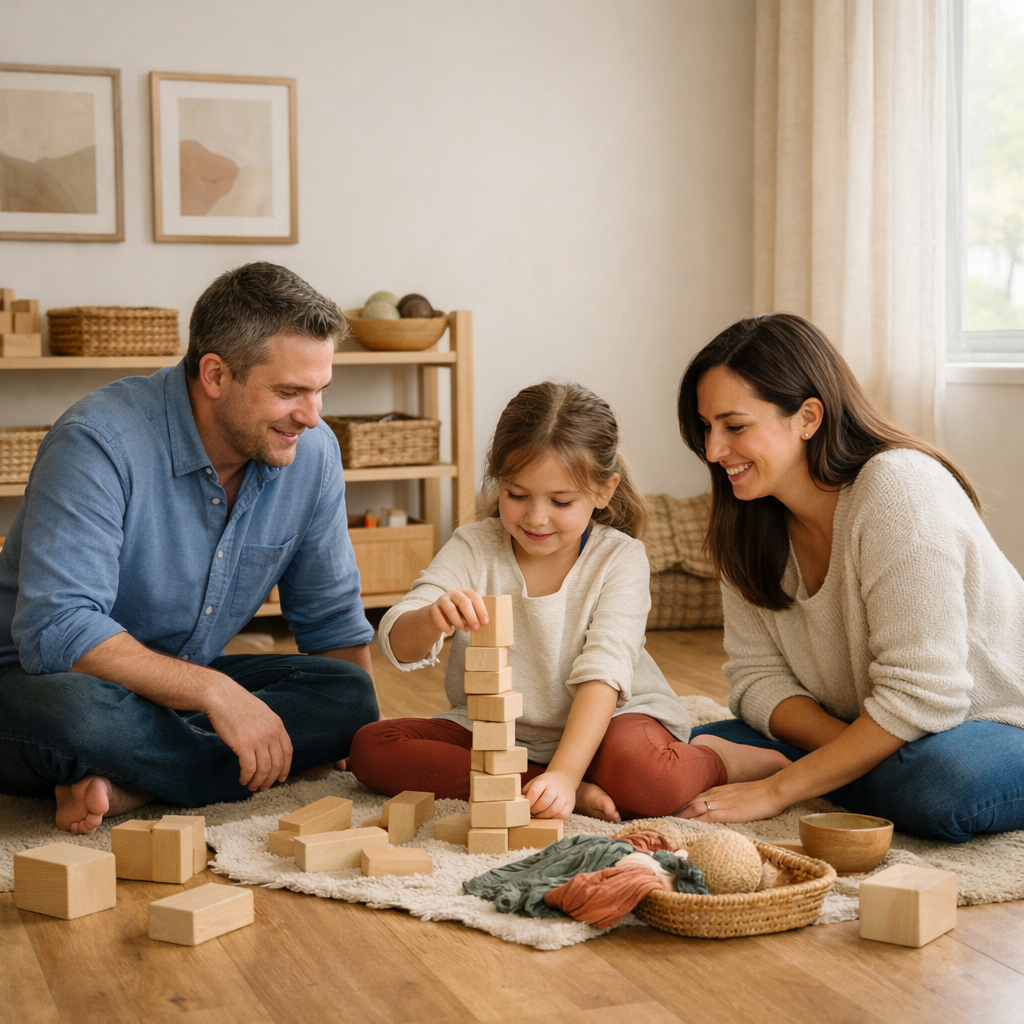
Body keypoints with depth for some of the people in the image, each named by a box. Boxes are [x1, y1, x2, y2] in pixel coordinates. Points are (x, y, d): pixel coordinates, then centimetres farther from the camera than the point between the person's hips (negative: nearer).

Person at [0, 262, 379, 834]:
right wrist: (214, 691, -36)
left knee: (349, 697, -20)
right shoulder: (99, 444, -23)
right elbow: (55, 631, -31)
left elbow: (332, 622, 7)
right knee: (78, 709, -41)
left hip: (179, 689, 6)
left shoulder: (311, 452, -4)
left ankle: (122, 788, -24)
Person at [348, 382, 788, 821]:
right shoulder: (472, 548, -7)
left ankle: (718, 758, -4)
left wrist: (564, 773, -35)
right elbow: (399, 646, -18)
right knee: (370, 747, -21)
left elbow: (602, 673, -20)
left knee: (645, 773, -40)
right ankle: (576, 794, -24)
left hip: (602, 723, -4)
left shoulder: (620, 559, -11)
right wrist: (430, 620, -44)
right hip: (491, 731, 5)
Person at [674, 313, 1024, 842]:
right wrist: (845, 746, -21)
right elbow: (757, 676, -1)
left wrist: (776, 791, -25)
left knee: (938, 784, -39)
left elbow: (919, 698, -27)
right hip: (860, 735, 7)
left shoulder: (899, 488, -24)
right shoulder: (751, 521, 0)